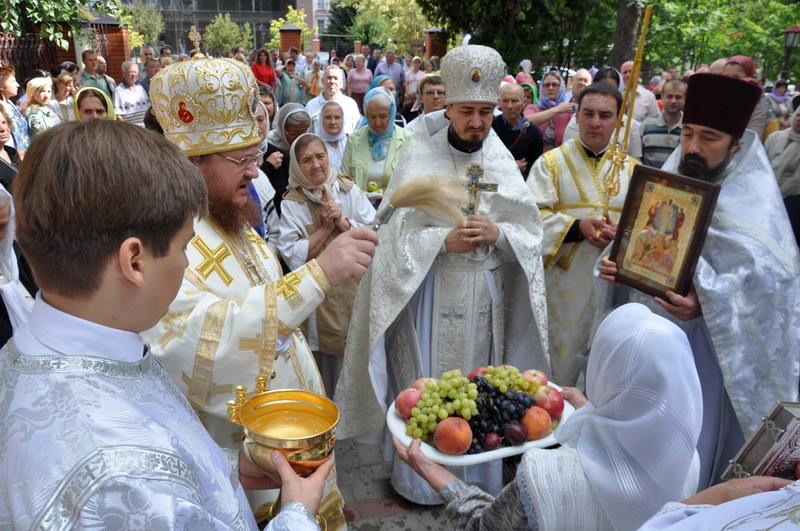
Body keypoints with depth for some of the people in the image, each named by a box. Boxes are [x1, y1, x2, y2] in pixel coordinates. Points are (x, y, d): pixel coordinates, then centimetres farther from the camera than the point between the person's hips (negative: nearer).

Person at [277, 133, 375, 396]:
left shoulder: (349, 190, 3)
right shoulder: (291, 203, -3)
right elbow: (293, 255, -12)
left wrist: (342, 222, -15)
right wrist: (326, 227, -13)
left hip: (355, 291, 2)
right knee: (327, 362, 6)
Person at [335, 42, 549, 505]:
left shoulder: (504, 165, 4)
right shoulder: (419, 163, -6)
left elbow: (532, 235, 2)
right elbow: (395, 236, -8)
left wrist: (497, 233, -17)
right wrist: (445, 241, -22)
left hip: (487, 294, 3)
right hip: (431, 293, -3)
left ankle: (479, 479, 33)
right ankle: (419, 479, 28)